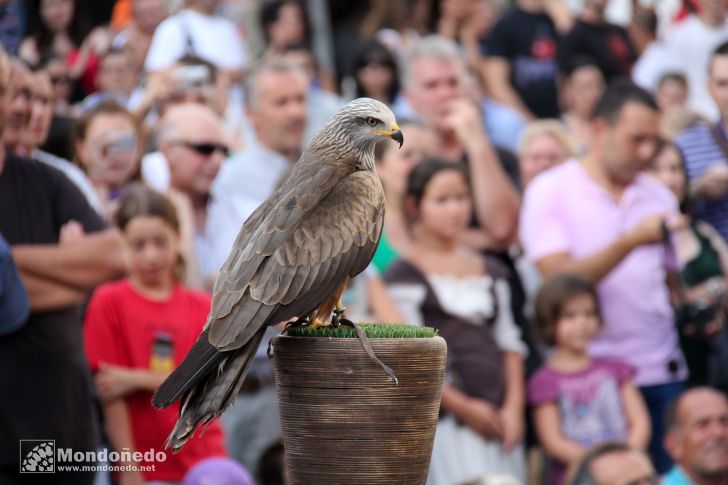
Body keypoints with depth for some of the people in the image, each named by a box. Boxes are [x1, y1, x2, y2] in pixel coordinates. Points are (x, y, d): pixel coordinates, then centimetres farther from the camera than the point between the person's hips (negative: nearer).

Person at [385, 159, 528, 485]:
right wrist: (464, 407, -11)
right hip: (444, 421, -5)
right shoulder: (404, 276, 0)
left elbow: (509, 342, 17)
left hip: (497, 419, 5)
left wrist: (513, 407, 2)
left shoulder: (491, 271, 19)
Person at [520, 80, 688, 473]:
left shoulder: (658, 197, 15)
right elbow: (561, 279, -12)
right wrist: (631, 241, -21)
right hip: (591, 378, -4)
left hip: (661, 371, 4)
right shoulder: (550, 192, -1)